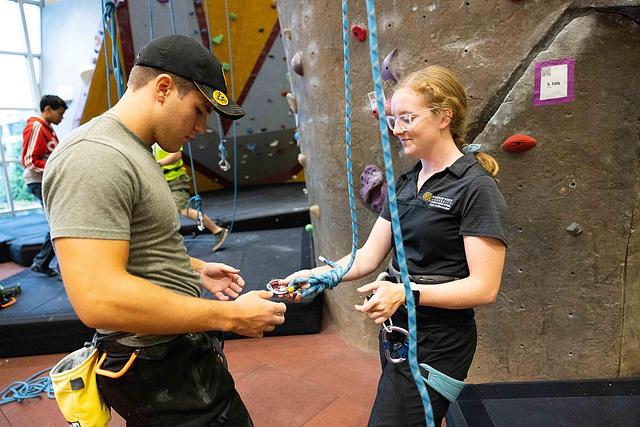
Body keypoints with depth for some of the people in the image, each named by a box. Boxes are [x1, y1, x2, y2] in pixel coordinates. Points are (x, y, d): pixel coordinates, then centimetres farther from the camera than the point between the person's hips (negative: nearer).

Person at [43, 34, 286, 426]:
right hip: (160, 374, -10)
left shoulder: (130, 150, 10)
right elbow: (98, 298, -32)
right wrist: (230, 316, -25)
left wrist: (193, 269, 10)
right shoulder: (94, 157, -23)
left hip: (178, 347, 10)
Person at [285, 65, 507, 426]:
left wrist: (407, 292, -28)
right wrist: (318, 274, -11)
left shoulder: (476, 187, -17)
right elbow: (369, 256, 3)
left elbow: (484, 287, -19)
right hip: (397, 330, 7)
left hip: (438, 344, -7)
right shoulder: (406, 183, 6)